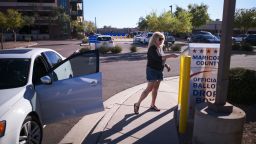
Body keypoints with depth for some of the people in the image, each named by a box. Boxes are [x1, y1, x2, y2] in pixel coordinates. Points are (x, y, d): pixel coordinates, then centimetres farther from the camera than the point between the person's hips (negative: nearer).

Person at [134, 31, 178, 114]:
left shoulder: (160, 48, 11)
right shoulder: (152, 48, -16)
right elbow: (158, 58, -31)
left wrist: (166, 65, 4)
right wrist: (170, 55, -32)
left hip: (159, 71, 8)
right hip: (152, 70, -8)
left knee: (156, 88, 12)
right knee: (149, 88, -9)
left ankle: (152, 105, 23)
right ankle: (137, 104, 2)